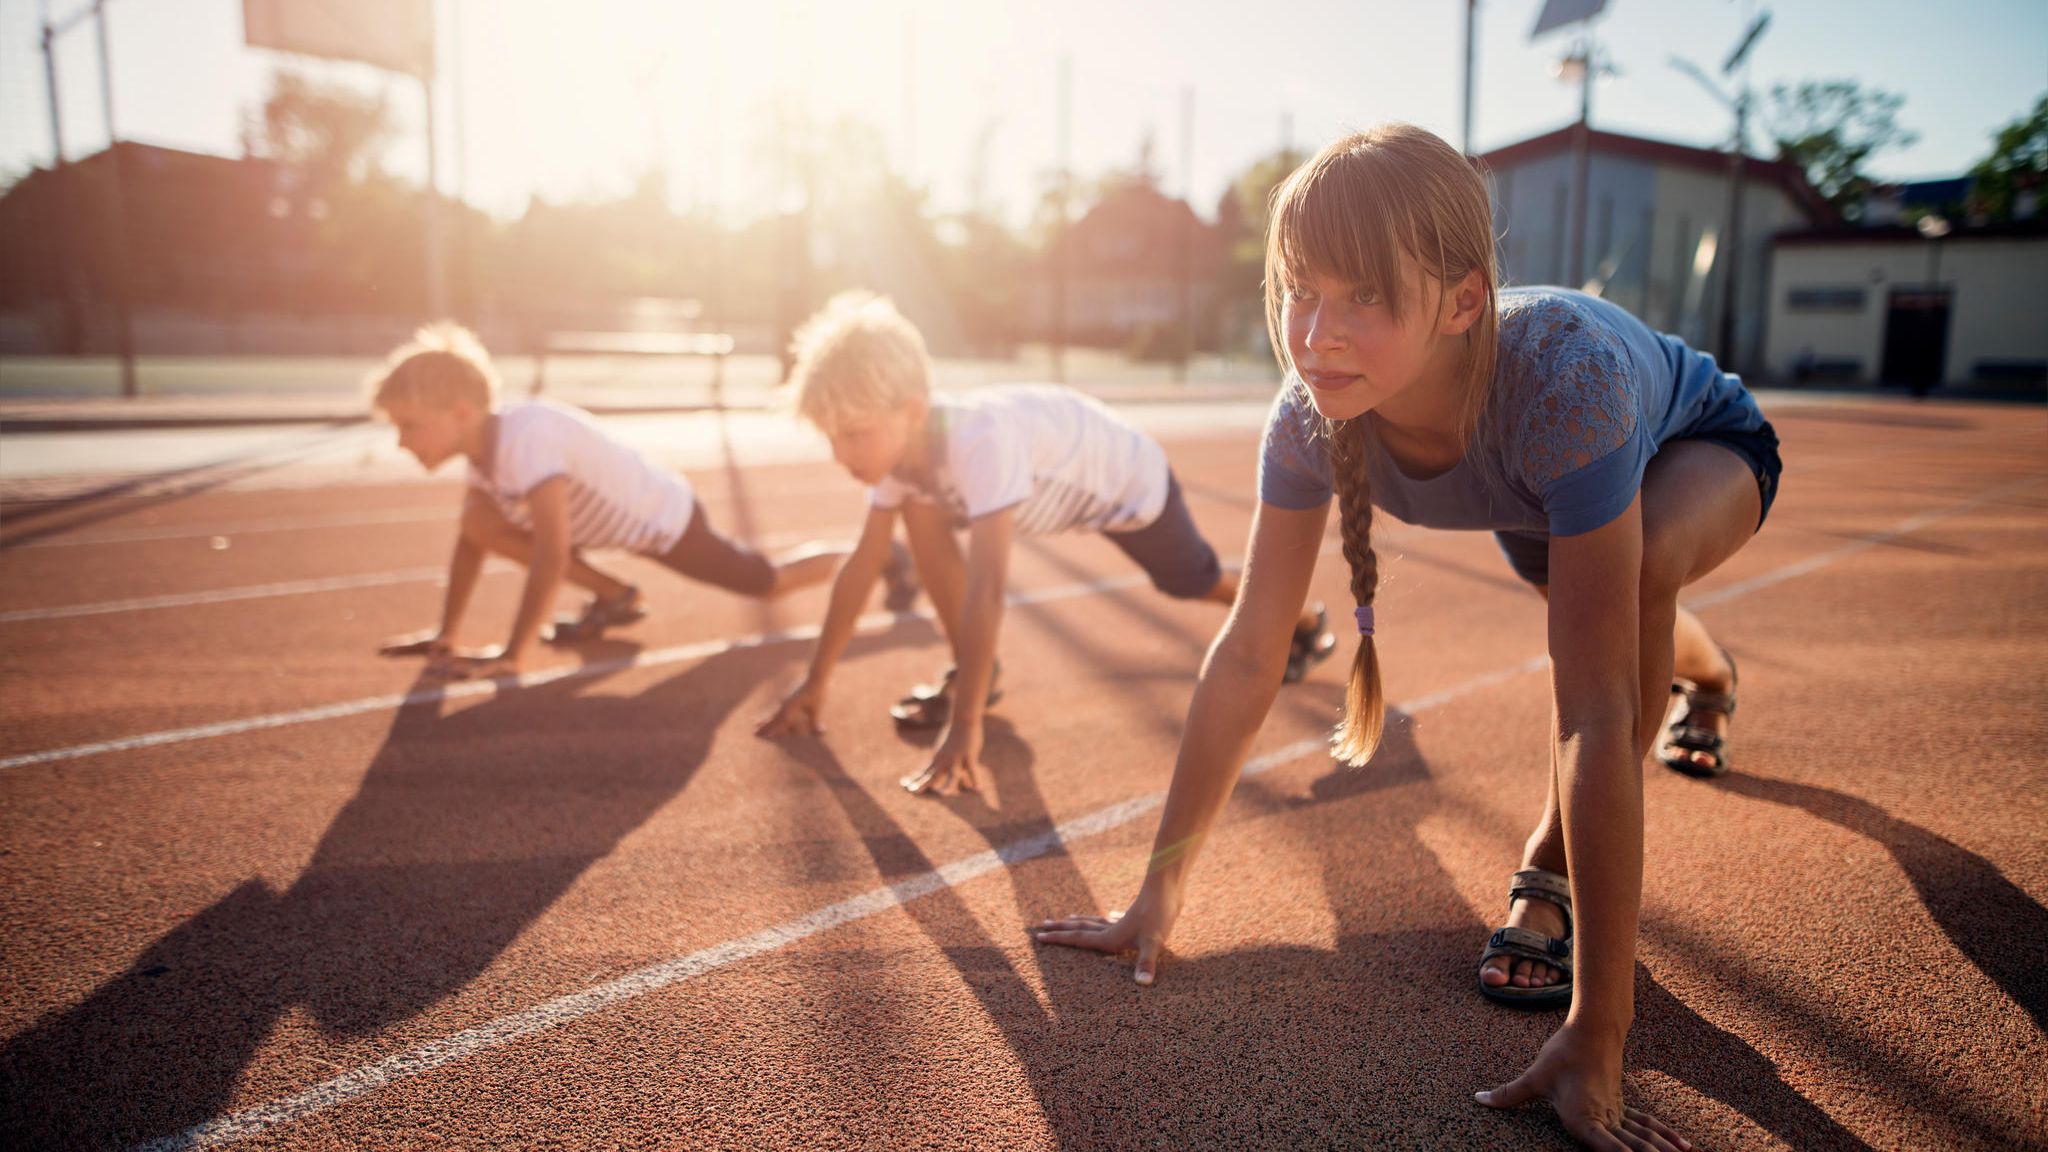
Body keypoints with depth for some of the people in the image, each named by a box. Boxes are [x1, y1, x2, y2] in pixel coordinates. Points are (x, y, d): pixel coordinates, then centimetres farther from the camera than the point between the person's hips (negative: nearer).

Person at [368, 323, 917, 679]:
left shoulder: (526, 438, -35)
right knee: (482, 520, -7)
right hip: (625, 519, 8)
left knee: (772, 582, 8)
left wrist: (511, 657, -36)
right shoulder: (482, 443, -9)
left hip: (667, 518, -8)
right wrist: (445, 636, 2)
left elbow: (551, 554, -39)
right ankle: (614, 597, 9)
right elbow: (470, 539, 3)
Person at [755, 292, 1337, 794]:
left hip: (1127, 480, -5)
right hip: (1055, 479, 6)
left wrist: (963, 729, -53)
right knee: (919, 512, -15)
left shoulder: (978, 440, -47)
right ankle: (973, 673, -1)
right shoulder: (897, 441, -24)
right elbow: (861, 564, -16)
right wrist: (815, 683, -15)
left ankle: (1301, 619, 48)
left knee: (1196, 581, 17)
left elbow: (985, 590, -52)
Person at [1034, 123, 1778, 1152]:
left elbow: (1597, 713, -49)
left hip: (1705, 449, -4)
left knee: (1637, 570, -36)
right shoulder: (1312, 412, -34)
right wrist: (1158, 894, -25)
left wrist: (1595, 1038, -47)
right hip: (1537, 485, 5)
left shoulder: (1561, 378, -48)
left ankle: (1552, 872, -11)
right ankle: (1706, 678, 69)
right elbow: (1246, 656, -28)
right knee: (1584, 599, 29)